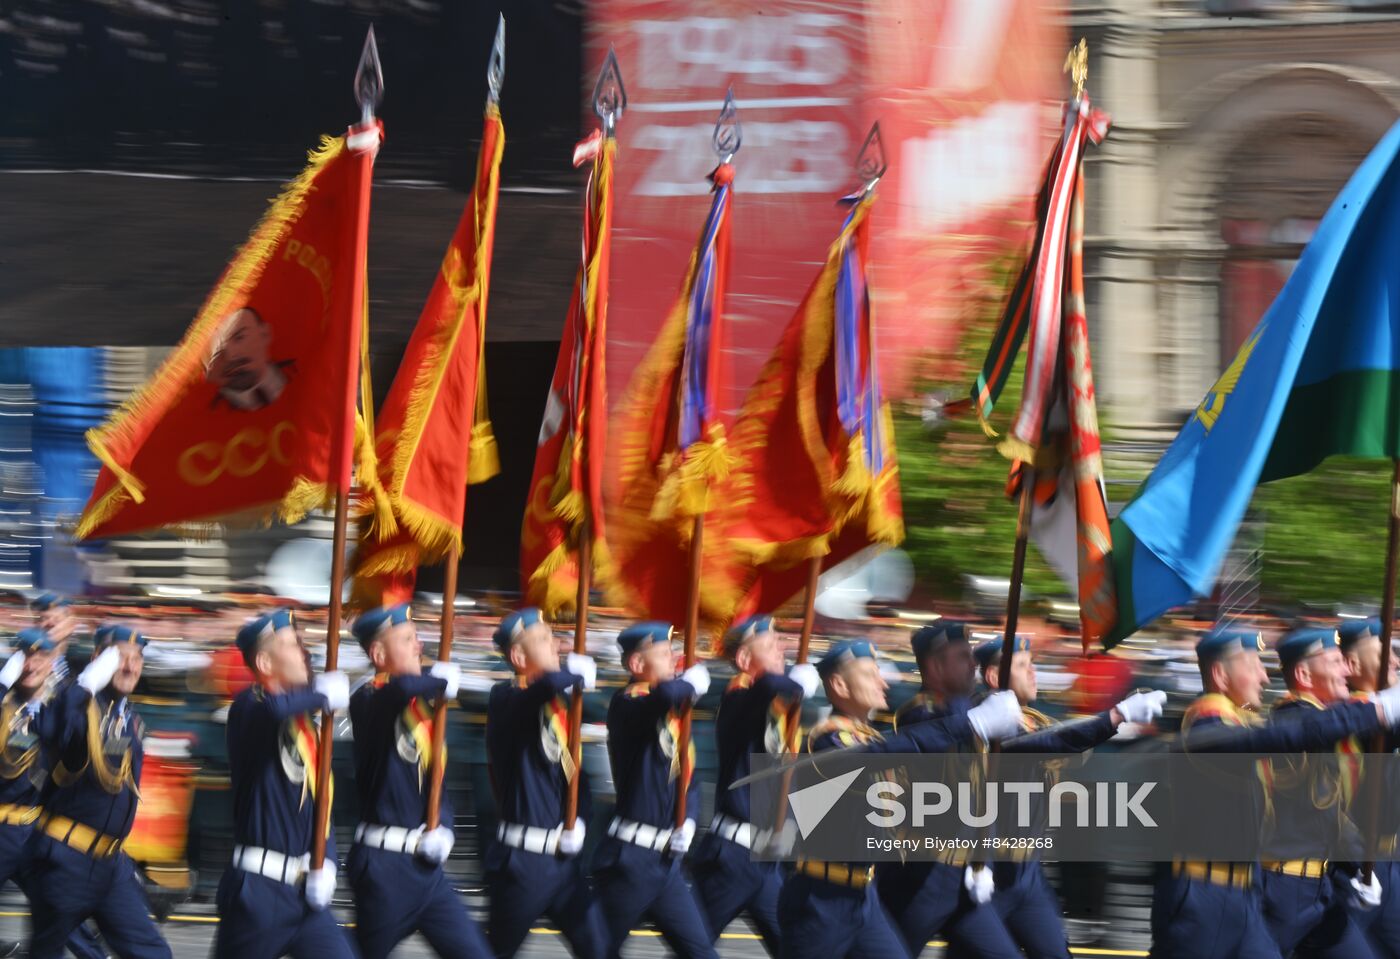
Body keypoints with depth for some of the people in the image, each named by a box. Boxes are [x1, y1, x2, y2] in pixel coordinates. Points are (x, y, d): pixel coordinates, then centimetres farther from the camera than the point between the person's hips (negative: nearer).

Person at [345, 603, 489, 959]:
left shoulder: (421, 705, 13)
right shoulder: (368, 701, -11)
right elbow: (402, 687, -36)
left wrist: (442, 830, -1)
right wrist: (442, 680, -15)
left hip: (425, 865, 7)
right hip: (385, 865, -7)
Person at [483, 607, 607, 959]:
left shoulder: (559, 704, 11)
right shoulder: (505, 699, -11)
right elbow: (548, 684, -34)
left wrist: (578, 823, 0)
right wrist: (578, 674, -14)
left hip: (564, 860, 7)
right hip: (522, 861, -7)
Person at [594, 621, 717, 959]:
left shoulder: (674, 716, 13)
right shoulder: (627, 705, -12)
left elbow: (690, 781, 20)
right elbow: (666, 695, -35)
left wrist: (688, 825, 1)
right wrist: (693, 683, -14)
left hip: (667, 861, 7)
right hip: (630, 859, -7)